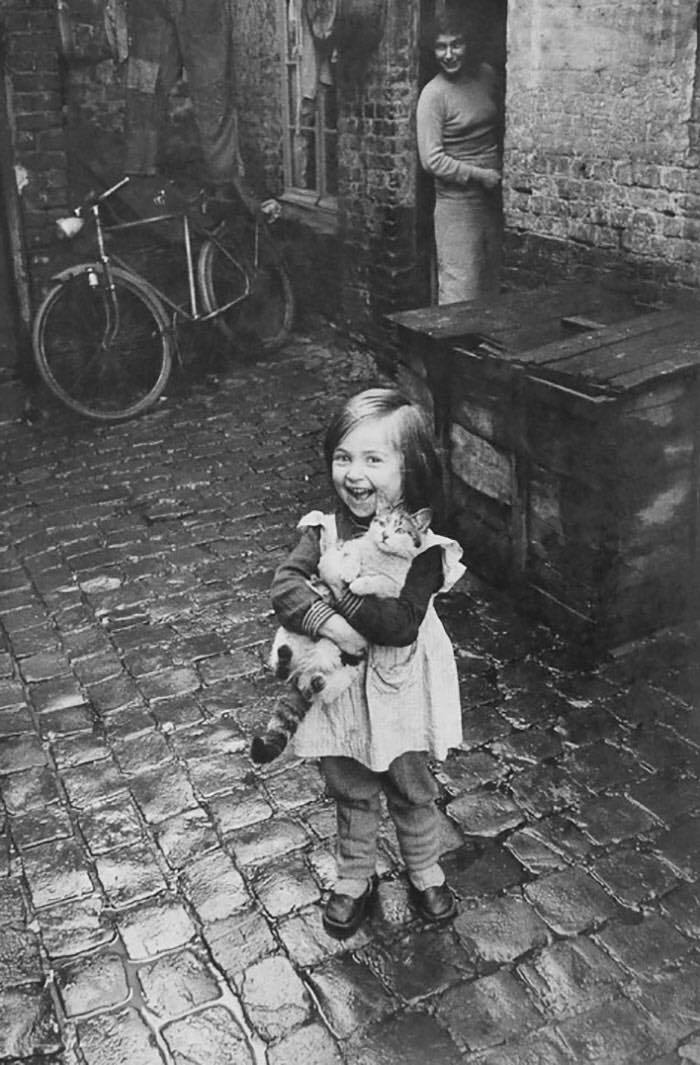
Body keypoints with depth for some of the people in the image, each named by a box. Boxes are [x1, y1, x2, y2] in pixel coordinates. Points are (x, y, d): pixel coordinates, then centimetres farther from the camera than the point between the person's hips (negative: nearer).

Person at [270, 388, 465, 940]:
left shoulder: (421, 545, -20)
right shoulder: (325, 529, -8)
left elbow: (401, 623, -28)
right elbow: (285, 587, -19)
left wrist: (342, 595, -28)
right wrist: (328, 622, -33)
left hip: (401, 689, -2)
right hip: (340, 685, 3)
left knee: (413, 792, 19)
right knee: (351, 793, 20)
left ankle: (426, 873, 43)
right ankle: (355, 879, 42)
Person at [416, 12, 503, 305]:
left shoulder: (487, 75, 6)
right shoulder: (433, 95, -11)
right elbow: (432, 160, -16)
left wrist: (502, 170, 9)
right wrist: (480, 175, -15)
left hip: (492, 198, 6)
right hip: (457, 201, -6)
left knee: (491, 286, 13)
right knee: (460, 294, -6)